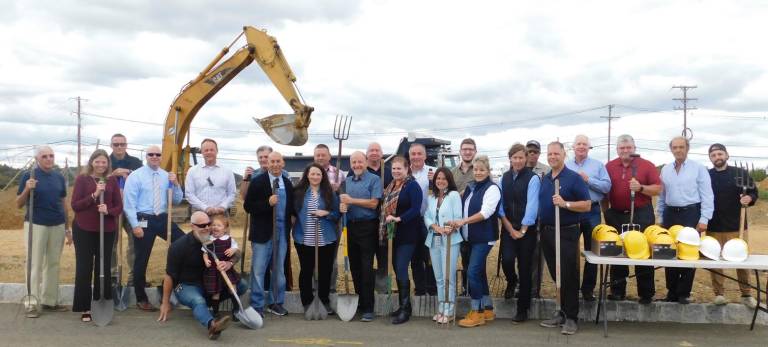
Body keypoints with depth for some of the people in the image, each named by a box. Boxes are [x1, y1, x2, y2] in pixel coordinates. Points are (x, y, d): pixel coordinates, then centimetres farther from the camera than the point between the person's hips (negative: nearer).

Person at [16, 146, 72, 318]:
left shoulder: (59, 177, 8)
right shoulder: (28, 176, -4)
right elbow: (19, 204, -4)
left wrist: (67, 228, 12)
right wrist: (27, 190, -23)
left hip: (58, 226, 4)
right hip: (36, 225, -4)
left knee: (53, 264, 9)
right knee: (35, 265, -1)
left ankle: (50, 301, 18)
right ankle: (31, 304, 4)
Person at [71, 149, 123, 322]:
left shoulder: (112, 180, 5)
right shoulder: (82, 179, -1)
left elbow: (119, 206, 5)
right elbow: (75, 205, -7)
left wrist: (108, 210, -16)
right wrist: (94, 195, -19)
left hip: (107, 230, 2)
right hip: (84, 230, -2)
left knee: (104, 268, 7)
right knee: (84, 268, 1)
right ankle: (85, 308, 10)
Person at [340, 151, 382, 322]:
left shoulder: (374, 179, -5)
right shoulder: (347, 181, 15)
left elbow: (373, 203, -13)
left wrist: (351, 200, -11)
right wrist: (342, 206, -3)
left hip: (368, 227, -6)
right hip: (351, 226, 6)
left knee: (366, 267, -7)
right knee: (354, 266, 11)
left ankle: (368, 308, -3)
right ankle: (359, 302, 22)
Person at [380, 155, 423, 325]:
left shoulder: (412, 186, -11)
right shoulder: (391, 186, 13)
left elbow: (416, 209, -19)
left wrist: (399, 218, -27)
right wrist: (388, 219, 2)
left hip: (408, 235, -8)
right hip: (394, 234, 8)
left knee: (401, 269, -10)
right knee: (397, 268, 12)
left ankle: (406, 309, -2)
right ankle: (403, 305, 22)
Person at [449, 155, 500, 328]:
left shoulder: (492, 189, -10)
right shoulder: (470, 187, 13)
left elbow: (486, 212, -21)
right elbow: (463, 208, 19)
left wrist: (463, 221, -26)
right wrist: (458, 224, 4)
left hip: (484, 238, -8)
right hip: (470, 237, 8)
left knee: (473, 272, -11)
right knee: (479, 272, 13)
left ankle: (477, 312, 0)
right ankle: (488, 310, 23)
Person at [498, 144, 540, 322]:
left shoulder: (533, 178, -9)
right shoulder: (504, 178, 5)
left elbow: (532, 206, -14)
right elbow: (500, 205, 3)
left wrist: (522, 230, -15)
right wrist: (510, 229, -5)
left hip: (527, 229, -3)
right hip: (508, 228, 3)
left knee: (525, 267, 1)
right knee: (507, 259, -14)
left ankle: (522, 309, 14)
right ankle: (511, 282, 22)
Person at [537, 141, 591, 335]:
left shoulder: (574, 178, -8)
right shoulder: (544, 179, 11)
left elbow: (587, 205, -11)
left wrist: (565, 204, -23)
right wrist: (541, 226, 9)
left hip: (567, 233, -6)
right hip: (547, 232, 6)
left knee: (569, 277, -2)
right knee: (557, 276, 13)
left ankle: (571, 318, 6)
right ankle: (562, 313, 23)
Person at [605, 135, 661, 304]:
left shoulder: (647, 165, 0)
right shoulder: (609, 167, 7)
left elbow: (657, 189, -2)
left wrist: (640, 188, -18)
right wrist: (606, 211, 8)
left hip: (642, 215, -3)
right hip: (616, 215, 3)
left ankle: (646, 293, 10)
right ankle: (617, 290, 18)